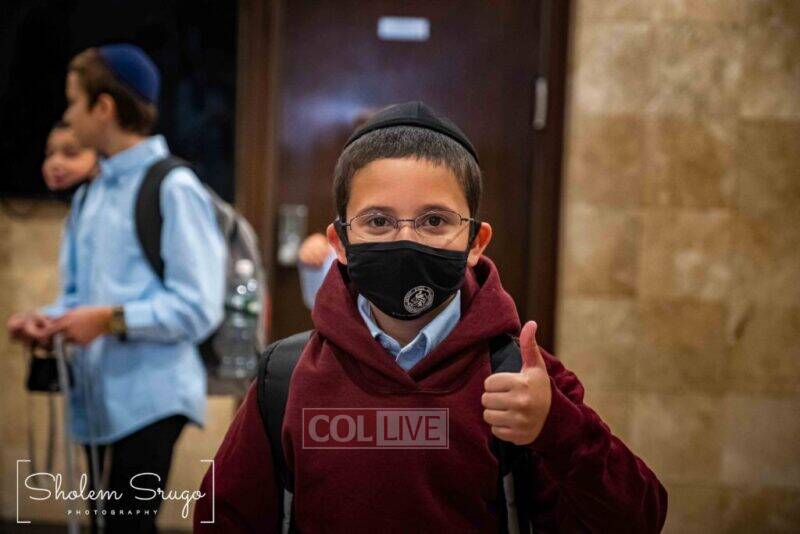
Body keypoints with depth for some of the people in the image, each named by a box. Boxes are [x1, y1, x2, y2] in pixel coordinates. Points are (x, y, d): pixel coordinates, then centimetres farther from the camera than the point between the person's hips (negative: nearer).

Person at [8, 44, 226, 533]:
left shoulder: (174, 189, -11)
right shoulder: (90, 195, 16)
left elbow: (198, 308, -16)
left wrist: (110, 320, -19)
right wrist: (49, 319, 1)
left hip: (149, 398, -8)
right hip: (98, 398, 8)